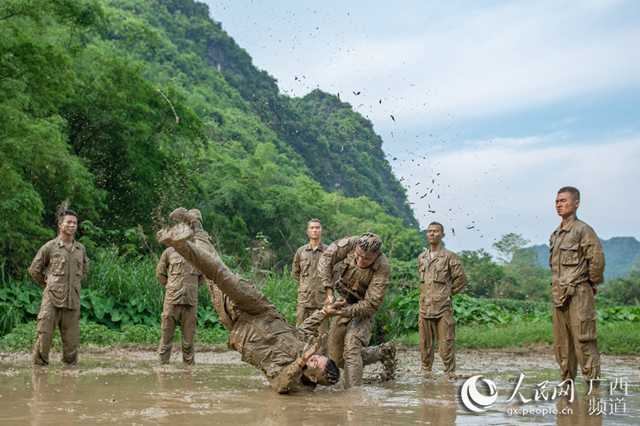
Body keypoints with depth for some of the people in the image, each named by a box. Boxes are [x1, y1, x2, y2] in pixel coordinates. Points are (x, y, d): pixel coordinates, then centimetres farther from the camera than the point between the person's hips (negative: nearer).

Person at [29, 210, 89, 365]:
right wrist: (47, 283, 10)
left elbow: (84, 269, 30)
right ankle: (40, 362, 6)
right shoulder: (49, 247, 0)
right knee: (44, 332, -4)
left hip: (73, 299, 3)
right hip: (52, 297, -3)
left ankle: (70, 363, 17)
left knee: (72, 336, 6)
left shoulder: (81, 249, 11)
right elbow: (34, 269, 8)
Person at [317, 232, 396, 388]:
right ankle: (384, 352, 27)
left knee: (351, 348, -28)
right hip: (344, 301, 6)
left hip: (363, 308, -6)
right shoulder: (351, 243, -18)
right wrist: (329, 290, -26)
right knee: (338, 358, 11)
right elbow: (326, 259, -17)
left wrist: (342, 312, -33)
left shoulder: (382, 269, -27)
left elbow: (371, 304, -27)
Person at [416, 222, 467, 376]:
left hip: (443, 307, -5)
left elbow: (461, 278, 1)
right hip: (425, 307, 5)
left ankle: (450, 373, 2)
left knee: (446, 344, -5)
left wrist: (448, 293, 3)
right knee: (425, 344, 9)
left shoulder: (449, 256, -1)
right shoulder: (421, 257, 15)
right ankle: (425, 372, 18)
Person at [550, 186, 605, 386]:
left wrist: (593, 282, -3)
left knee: (583, 339, -7)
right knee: (561, 341, 11)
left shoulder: (582, 229, -8)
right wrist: (557, 289, 17)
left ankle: (593, 381, -1)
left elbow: (597, 257, -13)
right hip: (559, 294, 8)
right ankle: (567, 380, 20)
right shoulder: (556, 234, 16)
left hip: (578, 294, -8)